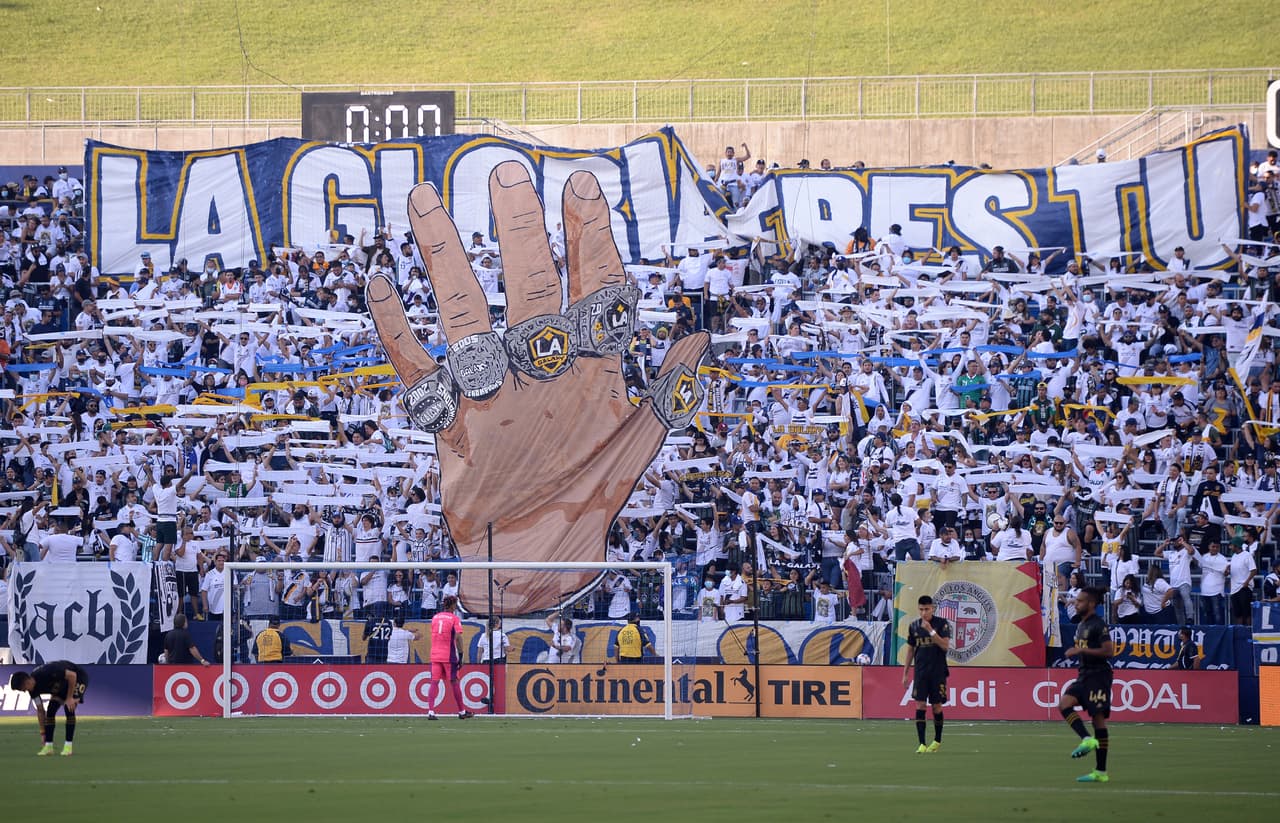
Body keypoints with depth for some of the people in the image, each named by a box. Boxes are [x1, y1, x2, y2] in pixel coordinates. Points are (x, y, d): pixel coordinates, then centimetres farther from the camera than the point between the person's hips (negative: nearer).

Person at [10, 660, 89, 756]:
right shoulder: (33, 689, -13)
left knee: (69, 709, -22)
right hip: (61, 685, 7)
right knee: (50, 710, -7)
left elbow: (72, 675, -34)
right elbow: (40, 711, -3)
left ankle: (68, 747, -18)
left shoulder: (47, 673, -38)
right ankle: (48, 747, -2)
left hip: (77, 677, -7)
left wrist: (69, 698, -30)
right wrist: (43, 733, -2)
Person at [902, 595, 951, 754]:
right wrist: (905, 673, 12)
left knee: (937, 706, 4)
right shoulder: (914, 626, 6)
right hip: (920, 672, 2)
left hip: (938, 672, -2)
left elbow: (945, 645, -13)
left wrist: (931, 631, -22)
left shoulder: (942, 623, -3)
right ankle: (922, 744, -8)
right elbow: (910, 650, 13)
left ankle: (937, 741, 22)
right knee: (919, 706, -7)